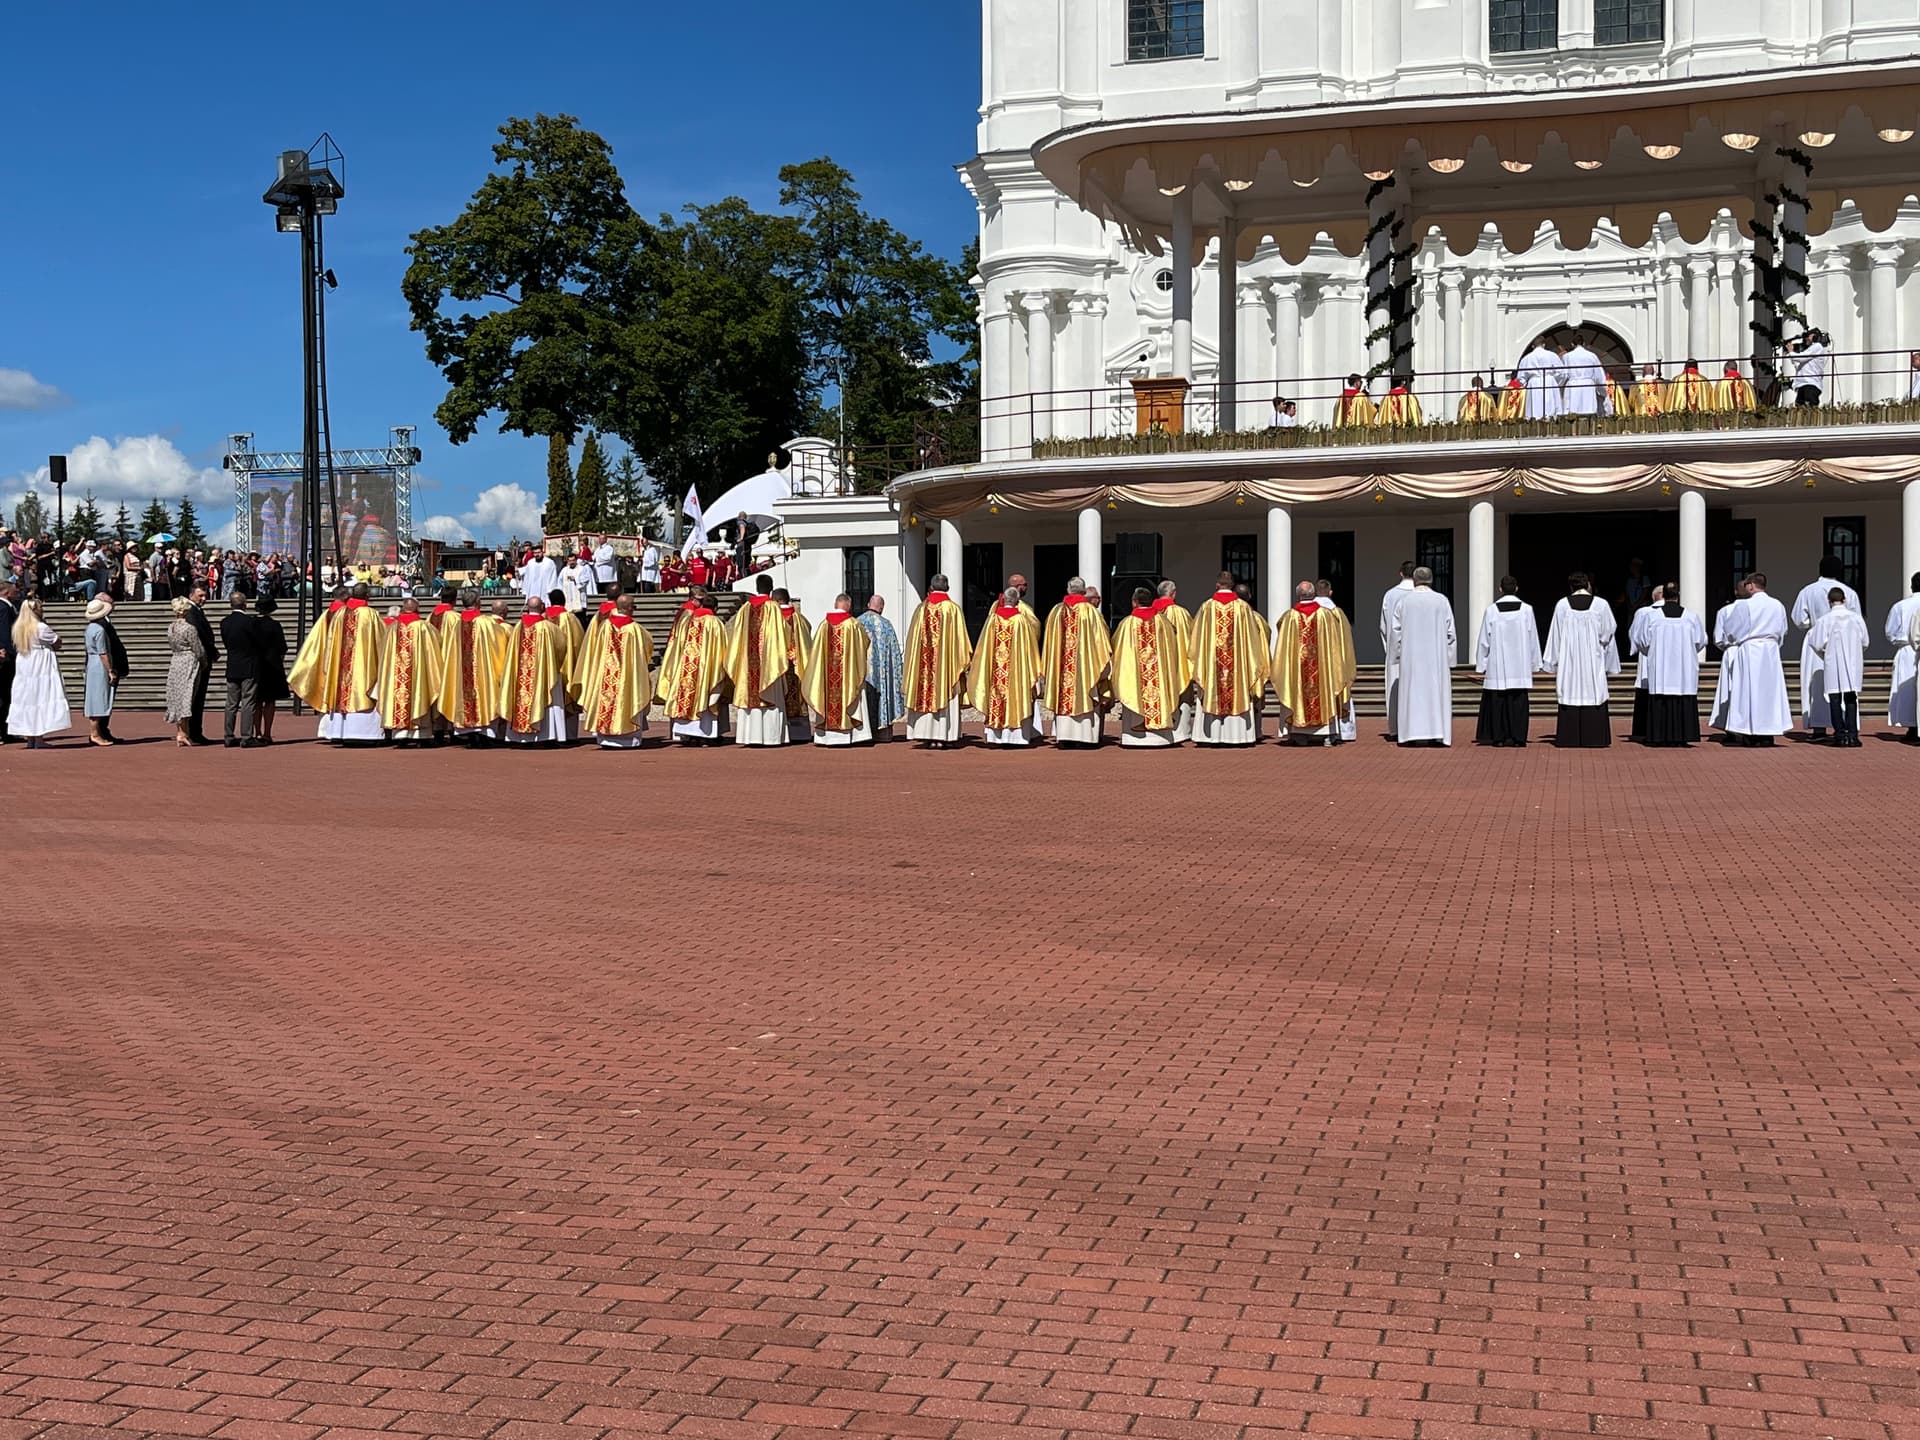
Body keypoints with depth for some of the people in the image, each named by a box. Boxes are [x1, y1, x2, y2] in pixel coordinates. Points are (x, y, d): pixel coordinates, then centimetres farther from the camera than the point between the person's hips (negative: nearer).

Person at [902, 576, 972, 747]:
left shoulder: (921, 609, 2)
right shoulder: (954, 609, -5)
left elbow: (912, 638, 6)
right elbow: (960, 638, -4)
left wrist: (915, 661, 17)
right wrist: (964, 661, 5)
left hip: (924, 662, 2)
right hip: (946, 661, -2)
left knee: (926, 694, 7)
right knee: (945, 695, 2)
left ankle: (927, 734, 5)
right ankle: (942, 736, -2)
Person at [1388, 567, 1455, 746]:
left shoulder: (1404, 601, -1)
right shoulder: (1442, 601, -2)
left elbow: (1396, 631, 1)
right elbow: (1450, 632, 0)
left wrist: (1396, 656, 11)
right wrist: (1449, 657, 7)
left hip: (1410, 657, 0)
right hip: (1436, 656, 0)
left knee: (1412, 691, 4)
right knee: (1436, 691, 3)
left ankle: (1412, 732, 1)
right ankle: (1436, 733, 0)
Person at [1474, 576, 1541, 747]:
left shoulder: (1491, 611, -4)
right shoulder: (1526, 610, -2)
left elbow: (1484, 640, -1)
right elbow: (1533, 639, 3)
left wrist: (1481, 666, 6)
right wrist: (1535, 665, 10)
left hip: (1497, 667, 0)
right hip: (1520, 666, 0)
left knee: (1498, 701, 5)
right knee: (1518, 701, 4)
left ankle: (1499, 738, 4)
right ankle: (1516, 737, 2)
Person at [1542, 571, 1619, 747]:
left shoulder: (1562, 605, -2)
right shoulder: (1601, 606, -3)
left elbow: (1555, 637, 1)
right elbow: (1607, 637, 2)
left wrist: (1553, 664, 8)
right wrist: (1609, 666, 11)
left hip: (1569, 663, 1)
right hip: (1594, 664, 0)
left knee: (1570, 697, 3)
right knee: (1593, 697, 3)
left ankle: (1570, 739, 2)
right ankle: (1593, 738, 1)